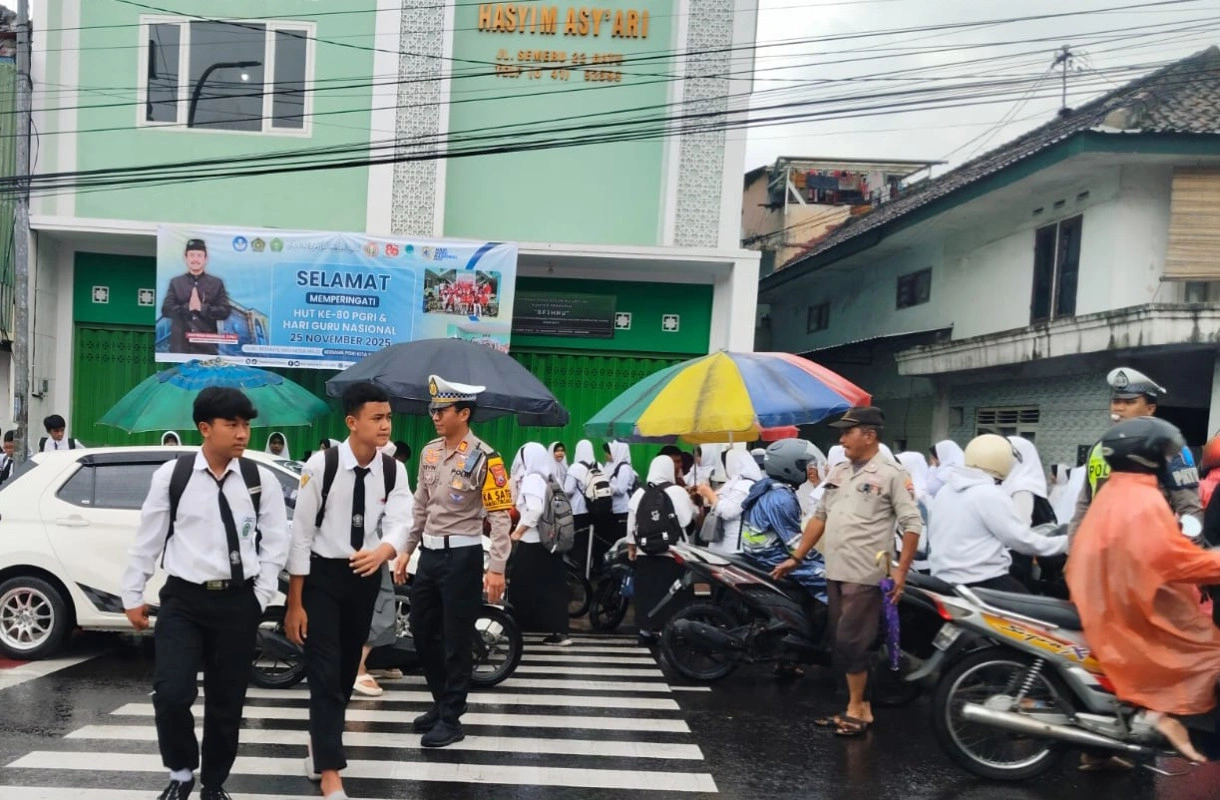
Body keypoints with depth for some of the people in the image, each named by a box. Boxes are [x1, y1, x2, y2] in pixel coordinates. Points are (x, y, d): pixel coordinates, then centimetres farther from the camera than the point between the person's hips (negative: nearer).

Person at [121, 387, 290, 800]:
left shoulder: (261, 480, -1)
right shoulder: (171, 475, -3)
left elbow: (274, 542, 4)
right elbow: (148, 539, 4)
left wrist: (261, 596, -1)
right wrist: (133, 596, 8)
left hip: (238, 602, 1)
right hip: (182, 599, -1)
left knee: (227, 701, 10)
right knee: (171, 694, -10)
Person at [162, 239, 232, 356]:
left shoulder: (217, 283, 7)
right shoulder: (175, 283, 10)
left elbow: (225, 311, -1)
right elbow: (166, 310, 1)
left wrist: (202, 307, -15)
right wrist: (187, 307, -14)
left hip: (207, 345, -1)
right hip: (180, 344, 1)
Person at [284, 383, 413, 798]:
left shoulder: (394, 471, -6)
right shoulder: (321, 464, -18)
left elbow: (399, 525, -14)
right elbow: (301, 533, -15)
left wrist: (381, 553, -39)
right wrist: (294, 604, -14)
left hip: (365, 576, 5)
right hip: (321, 574, -4)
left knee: (347, 669, 17)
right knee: (325, 672, -8)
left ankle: (321, 748, 39)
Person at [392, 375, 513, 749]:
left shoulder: (483, 458, -14)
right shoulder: (429, 452, 9)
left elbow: (501, 516, -15)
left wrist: (496, 567, -21)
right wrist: (406, 550, 16)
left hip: (462, 556, -8)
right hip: (430, 553, 8)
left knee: (456, 640, 1)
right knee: (422, 632, 16)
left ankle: (451, 719, 15)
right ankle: (443, 702, 34)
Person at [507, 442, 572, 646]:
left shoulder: (532, 479, -11)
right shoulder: (551, 480, 12)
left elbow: (535, 510, -24)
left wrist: (518, 531, -14)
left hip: (532, 543, -7)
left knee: (521, 587, 3)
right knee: (551, 587, 8)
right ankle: (559, 631, 6)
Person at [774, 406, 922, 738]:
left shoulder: (891, 474, -9)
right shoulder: (838, 472, 13)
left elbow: (912, 524, -12)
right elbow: (819, 517, 18)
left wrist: (901, 572, -18)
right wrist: (797, 557, 17)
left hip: (865, 575, -8)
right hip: (835, 573, 8)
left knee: (850, 643, -6)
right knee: (844, 643, 11)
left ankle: (856, 709, 8)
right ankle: (859, 706, 21)